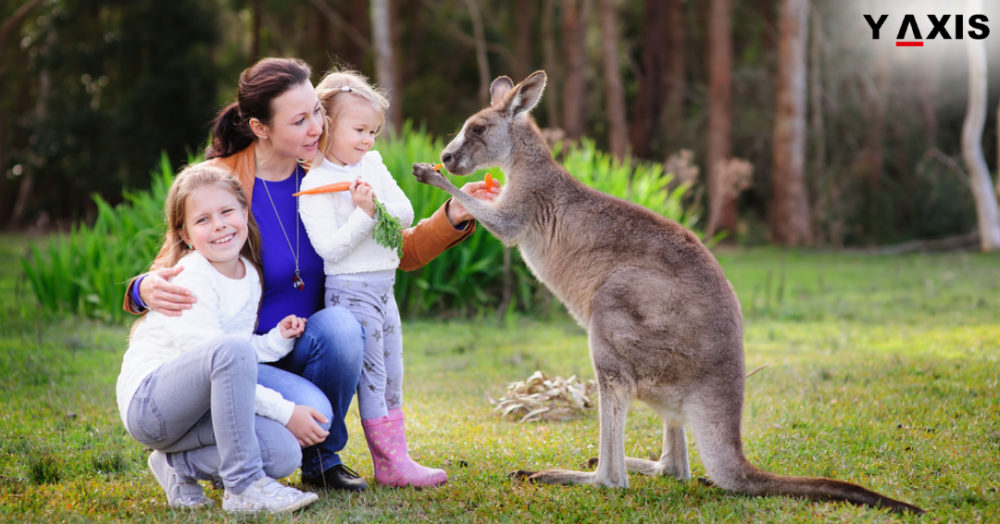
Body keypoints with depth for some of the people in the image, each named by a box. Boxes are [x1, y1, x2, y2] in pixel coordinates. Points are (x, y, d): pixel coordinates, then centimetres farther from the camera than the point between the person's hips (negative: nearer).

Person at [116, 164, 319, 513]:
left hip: (199, 404, 8)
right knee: (231, 351, -36)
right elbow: (217, 355, -22)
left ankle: (178, 465, 7)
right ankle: (243, 487, -29)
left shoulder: (249, 275, 9)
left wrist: (277, 340, -1)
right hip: (149, 401, -8)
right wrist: (285, 411, -20)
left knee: (284, 454, -15)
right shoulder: (190, 279, -16)